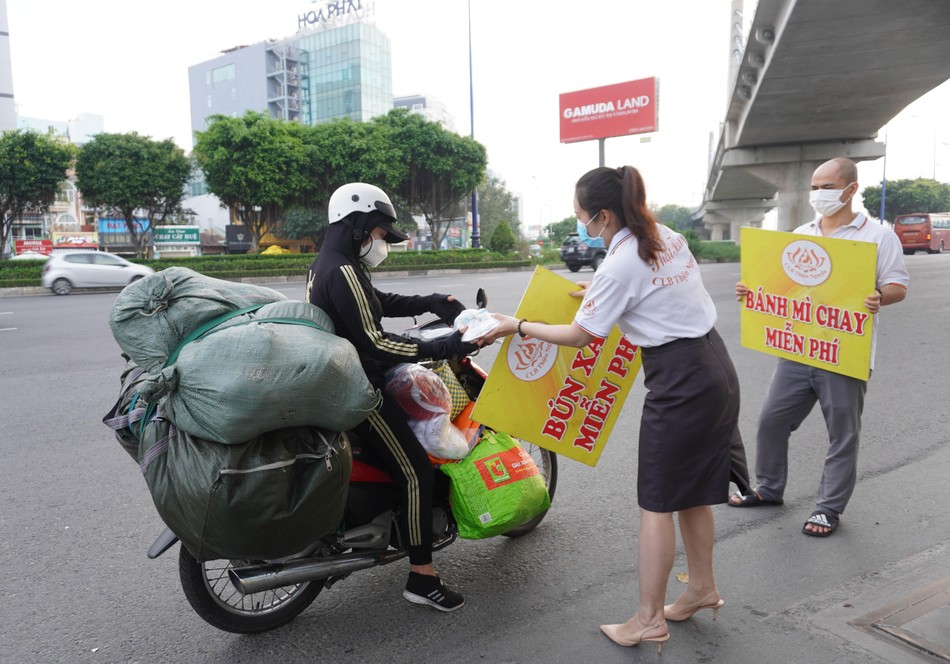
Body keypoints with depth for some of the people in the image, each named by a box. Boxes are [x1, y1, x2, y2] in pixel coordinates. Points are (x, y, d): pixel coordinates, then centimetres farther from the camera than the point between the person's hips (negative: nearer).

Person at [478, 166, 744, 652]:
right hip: (716, 373, 9)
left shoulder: (619, 265, -17)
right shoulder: (669, 237, 8)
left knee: (657, 502, 2)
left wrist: (517, 326, -1)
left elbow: (579, 336, -10)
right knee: (693, 493, 20)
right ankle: (702, 588, 36)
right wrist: (599, 293, 24)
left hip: (680, 384, -9)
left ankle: (649, 620, 13)